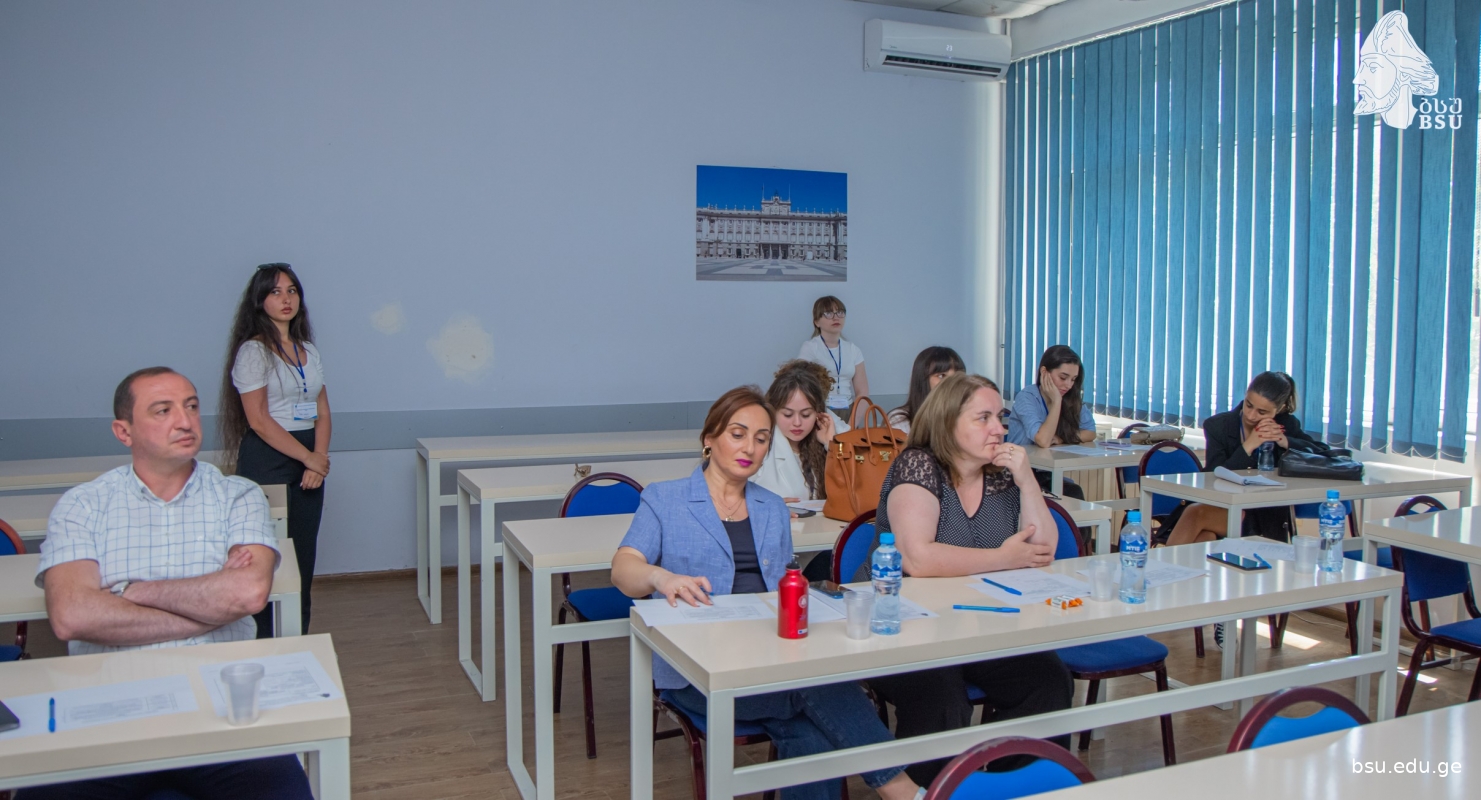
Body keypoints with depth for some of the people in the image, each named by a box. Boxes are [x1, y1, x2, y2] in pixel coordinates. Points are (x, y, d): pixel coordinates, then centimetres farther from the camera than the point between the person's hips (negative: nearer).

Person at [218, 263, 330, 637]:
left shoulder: (308, 350, 14)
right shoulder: (254, 351, -5)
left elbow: (322, 412, 10)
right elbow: (259, 420, -12)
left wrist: (318, 461, -4)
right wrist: (308, 457, -10)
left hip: (308, 461, 6)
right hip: (267, 461, -6)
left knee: (304, 554, 8)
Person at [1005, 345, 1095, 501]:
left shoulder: (1072, 399, 4)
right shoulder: (1026, 397, -13)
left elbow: (1090, 433, 3)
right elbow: (1043, 441, -25)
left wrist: (1060, 439, -12)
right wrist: (1056, 402, -18)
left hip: (1048, 474, 5)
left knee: (1074, 493, -24)